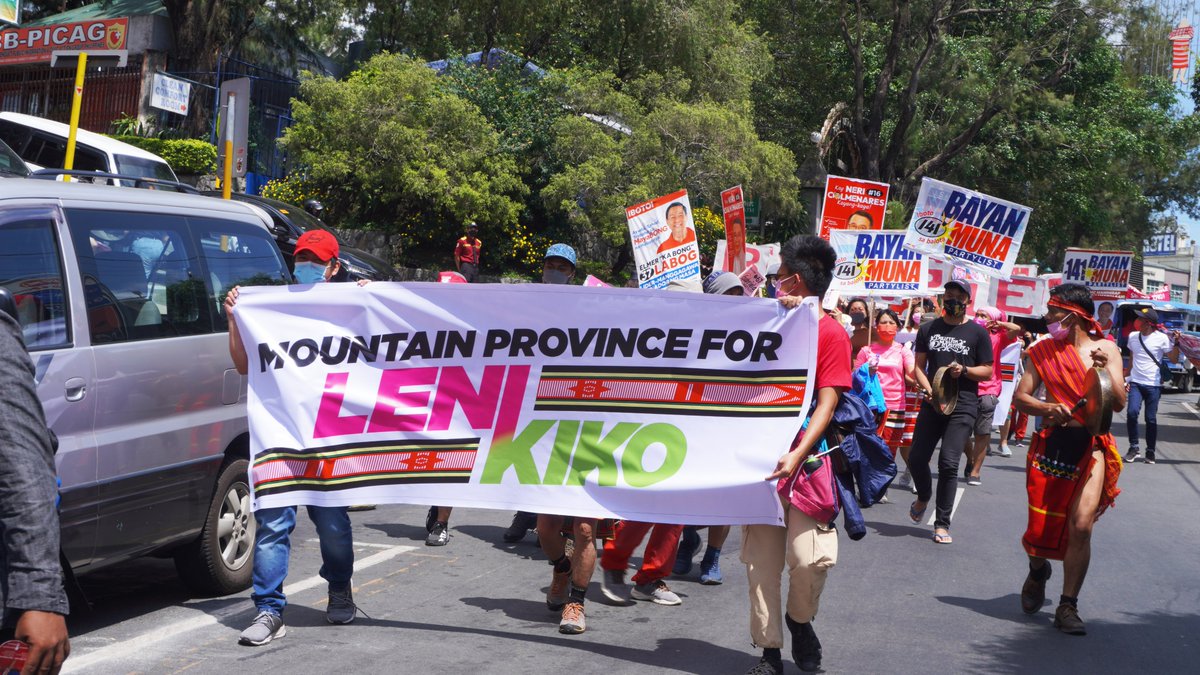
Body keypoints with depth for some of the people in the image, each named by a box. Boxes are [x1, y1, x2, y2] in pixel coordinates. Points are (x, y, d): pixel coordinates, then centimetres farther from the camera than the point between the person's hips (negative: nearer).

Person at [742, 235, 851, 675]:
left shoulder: (831, 333, -4)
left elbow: (826, 404, -10)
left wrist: (798, 454, -24)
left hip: (806, 461, -5)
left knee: (810, 558, -12)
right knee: (761, 559, 3)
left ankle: (800, 620, 17)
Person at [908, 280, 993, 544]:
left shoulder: (977, 332, 3)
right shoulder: (928, 329, 11)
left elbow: (987, 371, 5)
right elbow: (919, 365, 11)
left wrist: (964, 370, -14)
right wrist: (927, 387, -8)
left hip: (962, 407, -3)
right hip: (932, 403, 3)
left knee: (948, 463, -9)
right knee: (916, 458, 2)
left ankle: (942, 523, 0)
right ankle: (923, 497, 35)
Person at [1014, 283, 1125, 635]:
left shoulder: (1105, 349, 2)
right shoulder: (1043, 350, 6)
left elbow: (1119, 404, -3)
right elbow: (1020, 396, 1)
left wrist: (1105, 370, -19)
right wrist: (1049, 408, -17)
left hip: (1091, 446, -2)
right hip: (1052, 443, 2)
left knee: (1081, 525, -12)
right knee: (1041, 524, 5)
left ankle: (1068, 606, 1)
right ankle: (1037, 571, 40)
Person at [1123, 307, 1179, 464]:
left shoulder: (1161, 338, -7)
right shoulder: (1133, 336, 7)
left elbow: (1173, 358, -5)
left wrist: (1176, 342, -18)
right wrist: (1128, 376, 21)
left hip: (1153, 385, -3)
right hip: (1136, 383, 3)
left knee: (1151, 419, 2)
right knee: (1132, 412, -16)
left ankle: (1151, 451, 16)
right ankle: (1134, 448, -3)